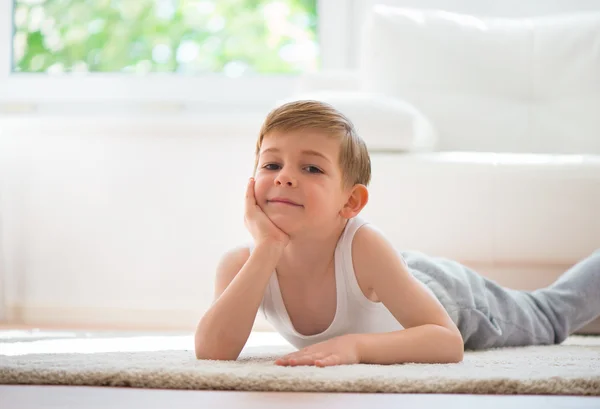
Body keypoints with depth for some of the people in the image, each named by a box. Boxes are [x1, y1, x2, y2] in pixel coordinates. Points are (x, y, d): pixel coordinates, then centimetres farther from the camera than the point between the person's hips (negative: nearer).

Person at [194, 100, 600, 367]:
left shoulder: (363, 245, -46)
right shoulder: (241, 263, -37)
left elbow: (449, 342, -46)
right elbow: (210, 350, -52)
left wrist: (356, 346, -63)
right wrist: (267, 248, -55)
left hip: (451, 295, -3)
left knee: (551, 317, 28)